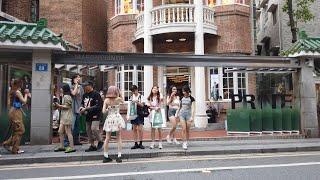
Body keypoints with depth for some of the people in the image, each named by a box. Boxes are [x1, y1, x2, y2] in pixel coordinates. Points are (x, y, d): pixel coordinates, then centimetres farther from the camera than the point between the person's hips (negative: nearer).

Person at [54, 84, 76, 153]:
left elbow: (67, 106, -16)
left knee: (68, 132, -7)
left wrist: (59, 105, -7)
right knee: (60, 132, 11)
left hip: (67, 116, -10)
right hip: (63, 116, 10)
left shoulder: (67, 96, -12)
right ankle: (61, 146, 19)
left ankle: (72, 147, -2)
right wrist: (58, 106, 9)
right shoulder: (65, 96, 20)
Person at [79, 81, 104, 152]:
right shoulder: (85, 95, 12)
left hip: (95, 115, -8)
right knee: (88, 130, 9)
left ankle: (100, 141, 7)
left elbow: (98, 106, -18)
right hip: (88, 116, 8)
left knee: (94, 129, -18)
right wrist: (82, 107, 1)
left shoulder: (96, 94, -11)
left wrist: (87, 108, -20)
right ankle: (92, 146, 21)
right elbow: (82, 103, 25)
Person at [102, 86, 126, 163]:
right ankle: (119, 156, 7)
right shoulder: (118, 99, -5)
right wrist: (119, 97, 13)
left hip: (109, 119, 1)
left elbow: (104, 111, -4)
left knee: (107, 138, 10)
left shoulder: (106, 100, -2)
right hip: (117, 118, -1)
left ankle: (105, 156, 15)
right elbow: (123, 102, 17)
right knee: (119, 138, 7)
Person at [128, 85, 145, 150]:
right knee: (134, 129, 6)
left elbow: (142, 105, -7)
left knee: (140, 129, -5)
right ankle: (136, 144, 13)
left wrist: (137, 102, -22)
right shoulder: (131, 97, 12)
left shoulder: (141, 96, -1)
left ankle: (140, 143, 6)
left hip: (140, 114, -4)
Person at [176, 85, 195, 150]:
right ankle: (184, 143, -3)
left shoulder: (191, 98, -4)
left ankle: (186, 142, 20)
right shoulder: (182, 98, 8)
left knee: (187, 130, 5)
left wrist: (192, 116, -16)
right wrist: (177, 113, 17)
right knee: (184, 129, -7)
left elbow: (193, 108, -9)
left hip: (188, 114, -2)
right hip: (182, 114, 2)